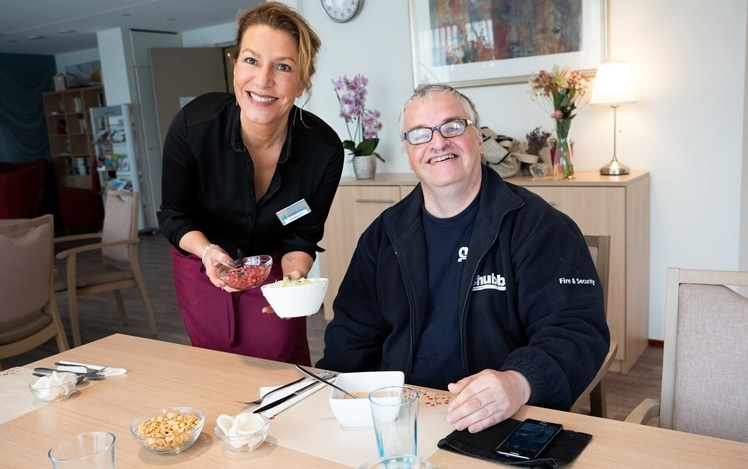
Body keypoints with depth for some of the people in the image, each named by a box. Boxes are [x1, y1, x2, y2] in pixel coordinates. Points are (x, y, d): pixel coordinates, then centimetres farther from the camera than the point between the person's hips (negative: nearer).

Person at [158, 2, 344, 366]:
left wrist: (293, 275, -31)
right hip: (201, 263, 1)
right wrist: (208, 251, -32)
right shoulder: (192, 125, -28)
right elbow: (174, 216, -13)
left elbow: (302, 237, -12)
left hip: (272, 266, 0)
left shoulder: (324, 149, -27)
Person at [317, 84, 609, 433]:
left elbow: (576, 330, -12)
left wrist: (519, 383, -33)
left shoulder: (538, 226, -5)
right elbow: (353, 335, 13)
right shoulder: (386, 233, 10)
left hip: (505, 423, -4)